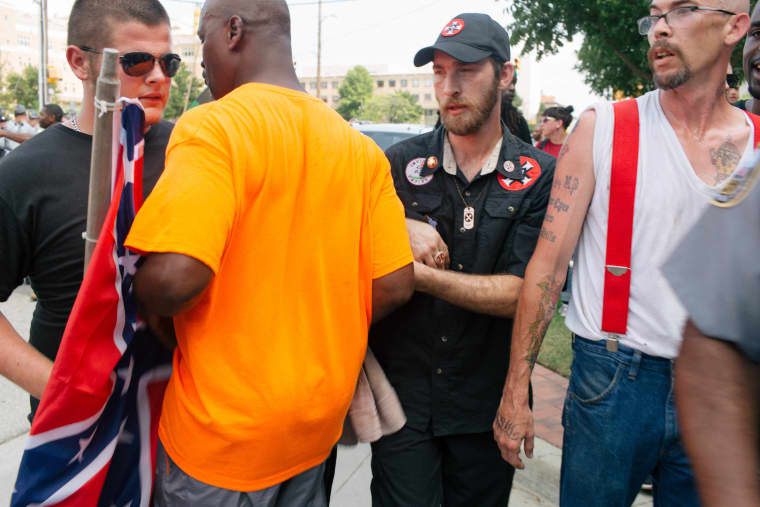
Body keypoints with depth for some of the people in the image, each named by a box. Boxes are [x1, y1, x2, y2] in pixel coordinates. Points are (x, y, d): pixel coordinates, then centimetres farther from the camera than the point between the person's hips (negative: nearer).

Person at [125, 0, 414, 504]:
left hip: (225, 434, -5)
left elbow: (173, 277, -28)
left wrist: (142, 305, -6)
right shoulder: (360, 146, 0)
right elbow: (394, 284, -2)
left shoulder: (211, 127, -17)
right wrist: (323, 340, 11)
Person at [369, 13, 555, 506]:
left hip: (487, 404, 0)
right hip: (402, 394, 0)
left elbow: (519, 294, -13)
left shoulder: (540, 175, -5)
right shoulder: (402, 161, -1)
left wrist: (419, 274, -22)